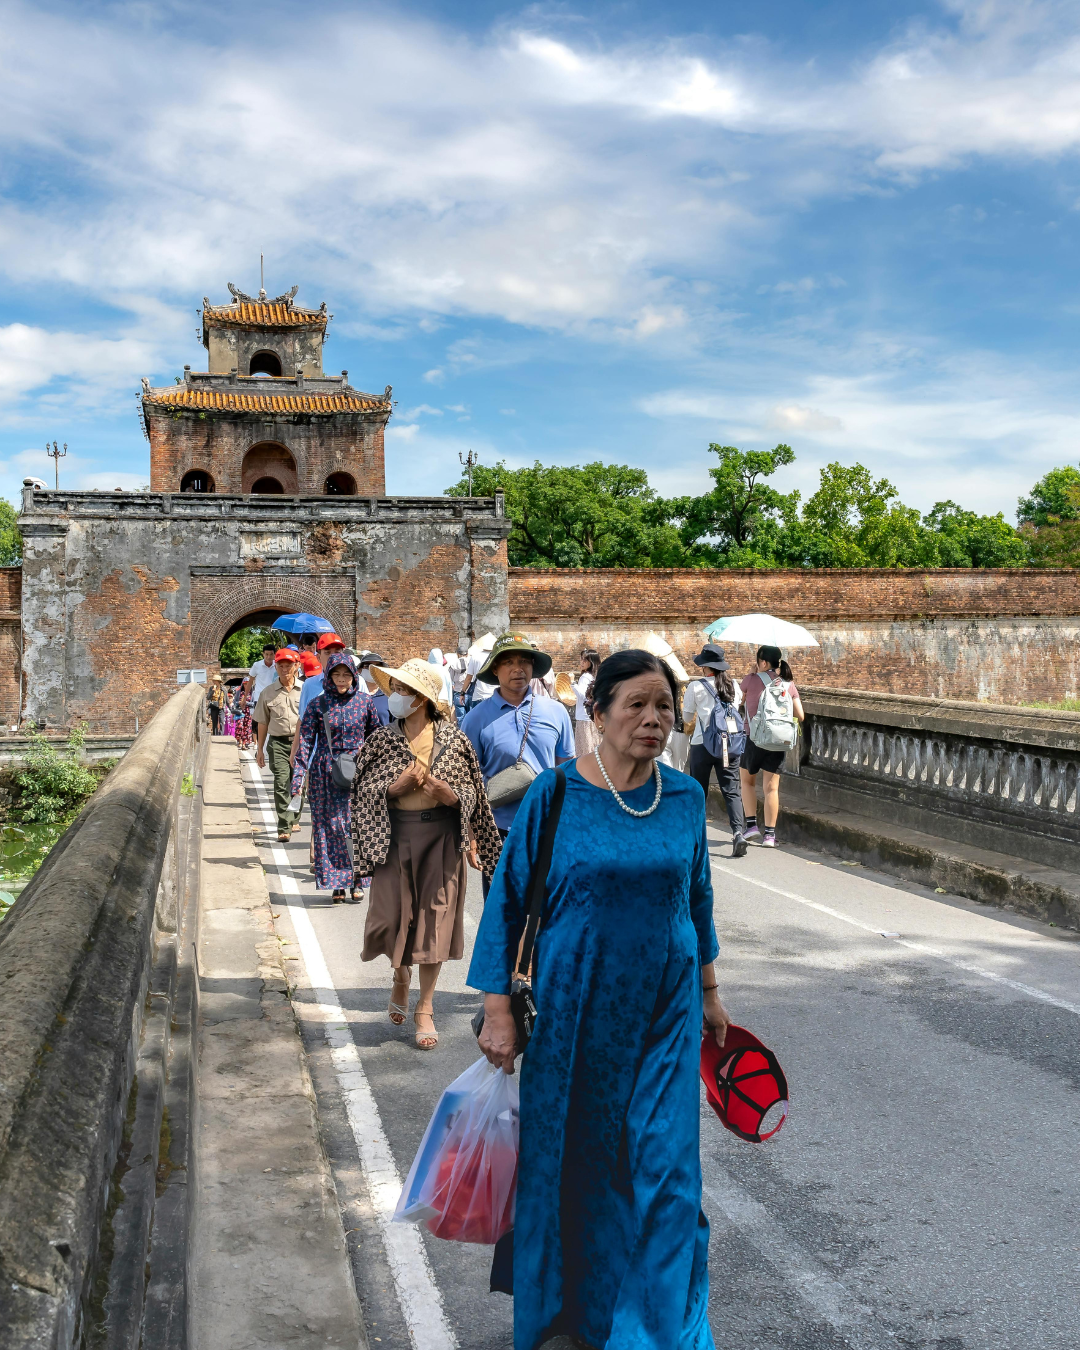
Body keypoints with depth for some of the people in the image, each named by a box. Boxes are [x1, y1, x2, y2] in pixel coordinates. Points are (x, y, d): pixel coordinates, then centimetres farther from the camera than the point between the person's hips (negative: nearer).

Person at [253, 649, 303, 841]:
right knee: (281, 784, -12)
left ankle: (292, 820, 30)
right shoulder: (268, 693, 8)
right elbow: (262, 723, 13)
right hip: (278, 742, 0)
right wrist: (260, 749, 12)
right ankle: (284, 828, -13)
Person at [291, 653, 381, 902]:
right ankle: (336, 884, 8)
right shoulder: (318, 704, 0)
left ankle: (354, 881, 5)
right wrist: (298, 775, -10)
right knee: (329, 826, 1)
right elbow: (306, 739, -3)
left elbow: (375, 732, 15)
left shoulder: (364, 701, 3)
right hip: (326, 772, 0)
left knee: (356, 825, -4)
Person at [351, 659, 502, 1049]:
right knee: (392, 916, 0)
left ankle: (425, 1008, 18)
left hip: (441, 837, -1)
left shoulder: (453, 739, -1)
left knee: (436, 918, 2)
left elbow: (471, 794, 4)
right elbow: (365, 791, 1)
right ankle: (401, 975, 35)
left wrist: (449, 794, -16)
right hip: (395, 836, 1)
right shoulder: (382, 740, 2)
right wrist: (398, 786, -16)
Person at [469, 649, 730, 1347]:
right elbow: (508, 899, -6)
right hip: (576, 1008, -2)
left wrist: (709, 991, 16)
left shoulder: (685, 796, 0)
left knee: (664, 1166, 3)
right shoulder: (555, 793, -10)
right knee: (569, 1160, 13)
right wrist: (498, 1008, -9)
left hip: (666, 1008, 2)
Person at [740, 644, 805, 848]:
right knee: (771, 787, 5)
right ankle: (769, 834, 4)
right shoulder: (789, 683, 3)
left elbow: (739, 700, 12)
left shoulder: (752, 679, -6)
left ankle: (751, 825, 11)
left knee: (747, 781, 18)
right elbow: (800, 716, 3)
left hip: (754, 739, -2)